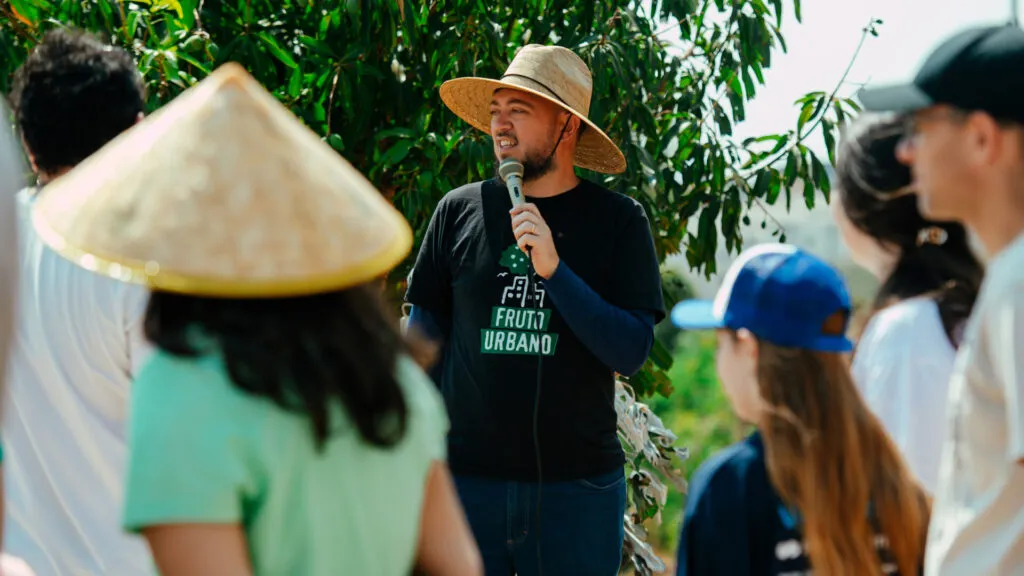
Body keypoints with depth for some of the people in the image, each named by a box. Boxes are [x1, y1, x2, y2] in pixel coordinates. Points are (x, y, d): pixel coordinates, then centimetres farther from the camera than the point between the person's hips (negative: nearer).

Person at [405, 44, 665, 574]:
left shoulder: (617, 220, 1)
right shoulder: (458, 211, 5)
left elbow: (633, 351, -7)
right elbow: (424, 337, 10)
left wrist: (553, 269, -17)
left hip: (578, 485, -1)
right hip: (467, 478, 1)